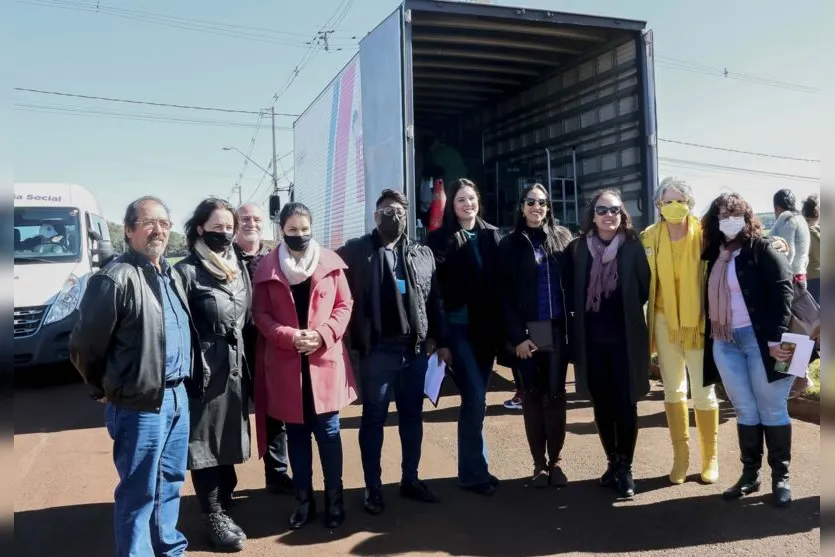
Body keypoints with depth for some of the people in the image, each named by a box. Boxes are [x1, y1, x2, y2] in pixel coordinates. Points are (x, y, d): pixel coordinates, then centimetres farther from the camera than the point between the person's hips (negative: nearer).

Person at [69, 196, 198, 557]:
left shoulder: (172, 276, 11)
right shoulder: (116, 279, -15)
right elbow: (83, 346, -11)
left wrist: (184, 384, 13)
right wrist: (105, 390, 2)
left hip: (178, 396, 8)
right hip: (140, 404, -8)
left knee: (170, 480, 21)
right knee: (139, 491, 5)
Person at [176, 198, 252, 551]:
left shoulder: (240, 268, 10)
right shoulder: (186, 271, -9)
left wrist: (247, 362, 15)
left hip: (236, 368, 6)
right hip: (203, 370, -6)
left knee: (229, 442, 14)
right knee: (206, 444, 4)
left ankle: (224, 508, 27)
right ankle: (214, 517, 17)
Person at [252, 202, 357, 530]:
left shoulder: (330, 262, 0)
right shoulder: (267, 267, 1)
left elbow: (345, 305, 2)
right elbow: (260, 314, 1)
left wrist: (323, 334, -13)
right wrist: (289, 336, -15)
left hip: (325, 360, -1)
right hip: (286, 364, 1)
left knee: (328, 430, 7)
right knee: (296, 433, 12)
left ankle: (334, 497, 23)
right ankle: (303, 499, 26)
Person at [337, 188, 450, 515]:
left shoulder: (423, 254, 11)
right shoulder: (355, 251, -2)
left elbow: (434, 300, 11)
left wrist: (440, 341, 8)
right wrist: (355, 338, -12)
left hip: (416, 348, 4)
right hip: (377, 350, -4)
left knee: (412, 416, 14)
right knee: (373, 418, 7)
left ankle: (410, 479, 29)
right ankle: (373, 487, 20)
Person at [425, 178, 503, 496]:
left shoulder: (492, 236, 8)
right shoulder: (439, 239, -1)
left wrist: (502, 327, 0)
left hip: (487, 326, 4)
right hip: (458, 326, -4)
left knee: (476, 396, 11)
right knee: (475, 396, -7)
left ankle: (473, 467, 24)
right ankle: (474, 471, 7)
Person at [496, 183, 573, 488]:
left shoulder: (562, 237, 8)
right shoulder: (510, 244, 2)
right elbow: (505, 294, -2)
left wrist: (571, 326, -5)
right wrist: (517, 336, -10)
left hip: (557, 330, 1)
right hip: (526, 332, -1)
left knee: (555, 394, 6)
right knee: (532, 396, 6)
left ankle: (554, 461, 17)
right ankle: (539, 463, 15)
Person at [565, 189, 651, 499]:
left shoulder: (632, 245, -3)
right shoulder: (579, 247, 2)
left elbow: (645, 287, -1)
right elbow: (571, 290, 8)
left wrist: (626, 310, 1)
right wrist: (582, 316, 3)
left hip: (626, 337, -2)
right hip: (592, 338, 2)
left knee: (625, 402, 2)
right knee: (602, 403, 11)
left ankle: (625, 467, 16)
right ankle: (612, 462, 27)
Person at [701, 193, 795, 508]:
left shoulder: (762, 250, -3)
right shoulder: (714, 254, 12)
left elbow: (782, 291, -12)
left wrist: (776, 339, -19)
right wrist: (709, 336, 7)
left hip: (760, 339, -4)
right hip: (724, 343, 5)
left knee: (772, 409, 5)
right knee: (744, 411, 10)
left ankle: (781, 478, 16)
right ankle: (749, 475, 20)